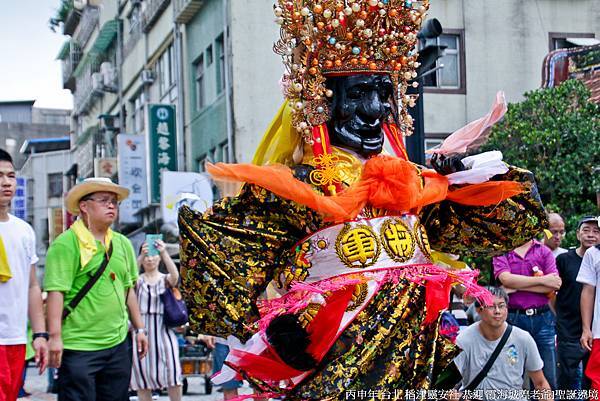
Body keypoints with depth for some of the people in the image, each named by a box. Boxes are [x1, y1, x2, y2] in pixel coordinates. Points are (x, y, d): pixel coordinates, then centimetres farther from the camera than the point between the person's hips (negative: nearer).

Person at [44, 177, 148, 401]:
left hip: (118, 343, 7)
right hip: (78, 347, -7)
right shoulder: (66, 244, -9)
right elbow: (55, 292, -15)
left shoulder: (122, 244, 13)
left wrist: (139, 328, 19)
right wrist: (55, 337, -21)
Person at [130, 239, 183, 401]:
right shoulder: (138, 280, 7)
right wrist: (141, 256, -33)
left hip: (163, 328, -1)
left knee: (171, 370, -12)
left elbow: (175, 276, -18)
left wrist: (164, 253, -33)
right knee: (141, 372, 0)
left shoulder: (165, 279, 6)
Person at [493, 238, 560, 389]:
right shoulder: (501, 254, 5)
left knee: (548, 378, 2)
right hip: (513, 319, -1)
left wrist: (517, 286, -9)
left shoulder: (544, 251, 7)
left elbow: (553, 286, -5)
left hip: (543, 319, 1)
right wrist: (542, 280, -10)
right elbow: (506, 279, -14)